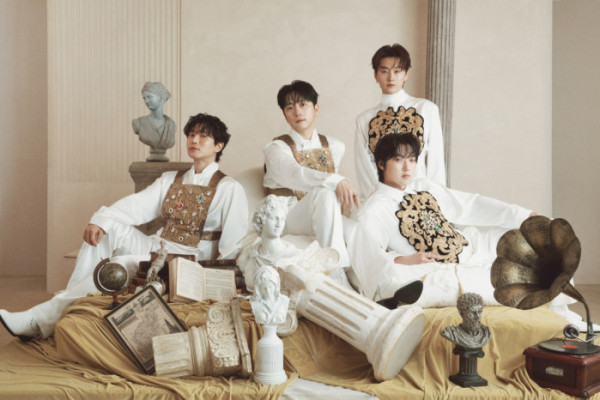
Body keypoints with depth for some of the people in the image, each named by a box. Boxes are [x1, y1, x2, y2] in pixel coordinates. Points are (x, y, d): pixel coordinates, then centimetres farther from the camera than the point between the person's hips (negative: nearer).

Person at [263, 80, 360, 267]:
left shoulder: (334, 147, 12)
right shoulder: (276, 148, -6)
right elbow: (295, 175, -27)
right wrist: (336, 181, -42)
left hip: (324, 219, 5)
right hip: (289, 218, -4)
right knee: (325, 192, -35)